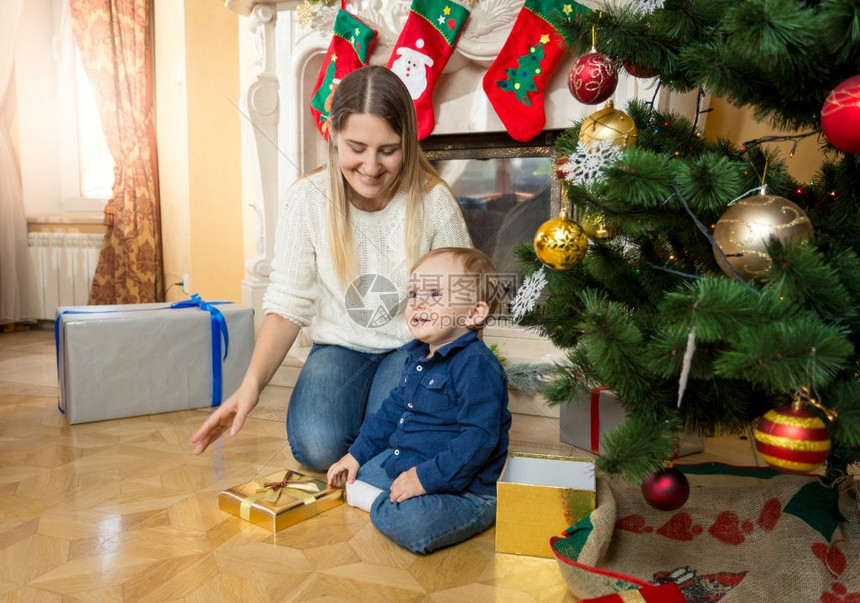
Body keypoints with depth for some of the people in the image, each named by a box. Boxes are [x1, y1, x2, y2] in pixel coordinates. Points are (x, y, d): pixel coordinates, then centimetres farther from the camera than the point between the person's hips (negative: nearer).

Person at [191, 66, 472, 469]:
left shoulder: (434, 202, -13)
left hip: (413, 346, 0)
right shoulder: (307, 200, -11)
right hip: (340, 346, 1)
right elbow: (287, 305, -10)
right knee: (316, 445, -24)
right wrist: (252, 383, -23)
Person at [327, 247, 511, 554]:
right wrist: (357, 453, 16)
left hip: (460, 489, -9)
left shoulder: (476, 365, -22)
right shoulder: (418, 357, 8)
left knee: (408, 522, -34)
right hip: (402, 464, 9)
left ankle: (379, 503, -5)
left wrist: (428, 477, -28)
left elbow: (479, 437, -27)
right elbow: (392, 410, 19)